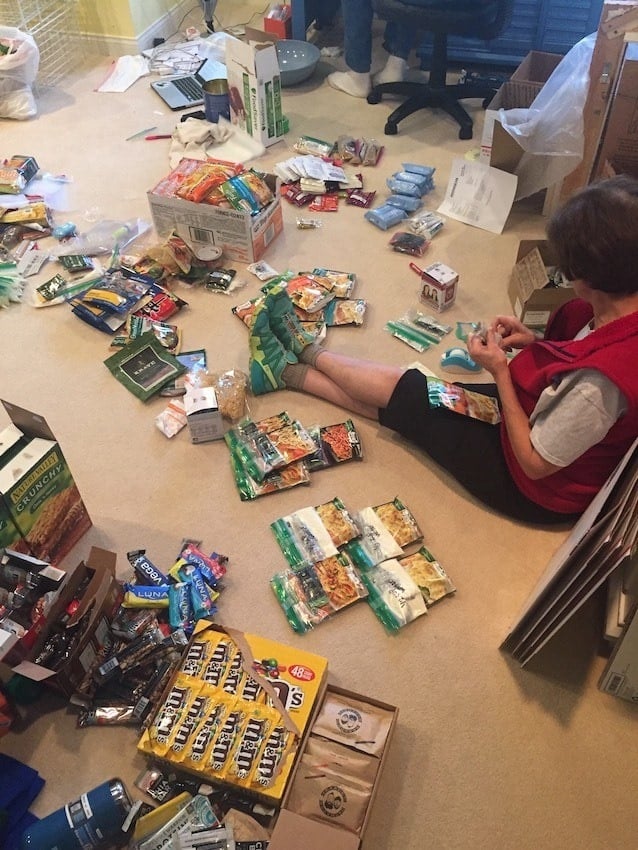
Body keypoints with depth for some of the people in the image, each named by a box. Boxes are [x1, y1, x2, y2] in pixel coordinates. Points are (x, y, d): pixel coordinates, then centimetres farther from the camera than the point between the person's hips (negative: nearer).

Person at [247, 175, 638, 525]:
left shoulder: (596, 382, -39)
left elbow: (536, 463, -25)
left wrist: (501, 371, -21)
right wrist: (538, 343, -8)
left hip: (539, 491, -7)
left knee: (404, 391, 2)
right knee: (399, 394, 7)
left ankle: (307, 350, 29)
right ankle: (288, 369, 25)